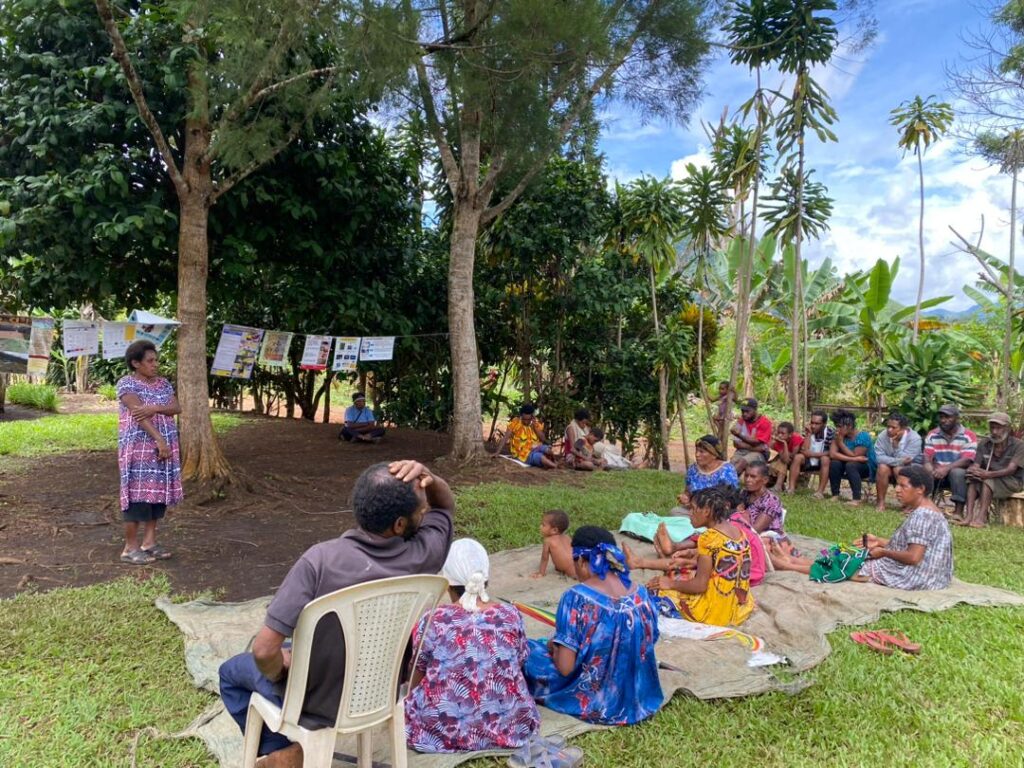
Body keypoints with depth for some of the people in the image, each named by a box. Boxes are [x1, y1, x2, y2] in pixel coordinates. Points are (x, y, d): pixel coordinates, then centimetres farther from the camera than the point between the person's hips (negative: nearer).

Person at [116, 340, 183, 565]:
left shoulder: (163, 383, 12)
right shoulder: (126, 383, -7)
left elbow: (176, 408, -1)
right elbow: (138, 413, -18)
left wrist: (155, 408, -20)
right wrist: (159, 440, -25)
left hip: (165, 446, 7)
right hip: (138, 447, -6)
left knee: (159, 492, 9)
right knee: (138, 494, -5)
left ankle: (149, 542, 18)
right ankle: (130, 548, 4)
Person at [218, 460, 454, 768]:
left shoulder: (321, 560, -34)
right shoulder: (423, 555, -24)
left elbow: (264, 650, -30)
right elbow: (446, 505, -3)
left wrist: (280, 673, -9)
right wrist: (428, 477, -23)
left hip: (315, 702, -4)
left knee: (232, 671, 26)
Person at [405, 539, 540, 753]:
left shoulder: (432, 622, -12)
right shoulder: (511, 615, -7)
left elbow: (417, 676, 2)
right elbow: (518, 665, 7)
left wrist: (412, 697, 24)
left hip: (443, 730, -3)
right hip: (506, 726, 3)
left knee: (412, 697, 25)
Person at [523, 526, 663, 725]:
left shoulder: (577, 598, -22)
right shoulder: (641, 593, -6)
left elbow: (565, 668, -22)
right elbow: (649, 643, 7)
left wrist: (554, 647, 1)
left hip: (596, 703, -6)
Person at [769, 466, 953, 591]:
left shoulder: (922, 515, -22)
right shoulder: (924, 512, 11)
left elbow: (913, 557, -27)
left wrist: (883, 552, -13)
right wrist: (879, 542, 13)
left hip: (913, 576, -10)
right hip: (921, 573, 10)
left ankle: (788, 565, 2)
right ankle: (792, 560, 10)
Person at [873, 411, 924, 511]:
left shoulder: (914, 438, -21)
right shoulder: (883, 436, -13)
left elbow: (904, 459, -29)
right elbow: (879, 458, -22)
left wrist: (895, 443, -32)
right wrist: (899, 461, -32)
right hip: (891, 466, 3)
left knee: (898, 469, -35)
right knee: (882, 467, -30)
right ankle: (881, 503, -19)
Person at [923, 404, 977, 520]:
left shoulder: (968, 436, -7)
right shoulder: (932, 435, 4)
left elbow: (966, 460, -18)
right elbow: (927, 458, -4)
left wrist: (947, 468, -33)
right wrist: (932, 472, -27)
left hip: (959, 473, -3)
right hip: (937, 473, 3)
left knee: (957, 472, -36)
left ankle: (958, 511, -32)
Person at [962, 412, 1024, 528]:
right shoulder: (984, 444, 4)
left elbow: (1011, 469, -22)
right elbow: (976, 465, -5)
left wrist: (989, 474, -40)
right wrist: (973, 470, -32)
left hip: (1012, 481, -4)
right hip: (990, 479, 4)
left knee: (988, 480, -34)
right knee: (972, 479, -28)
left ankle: (981, 518, -43)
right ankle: (969, 516, -41)